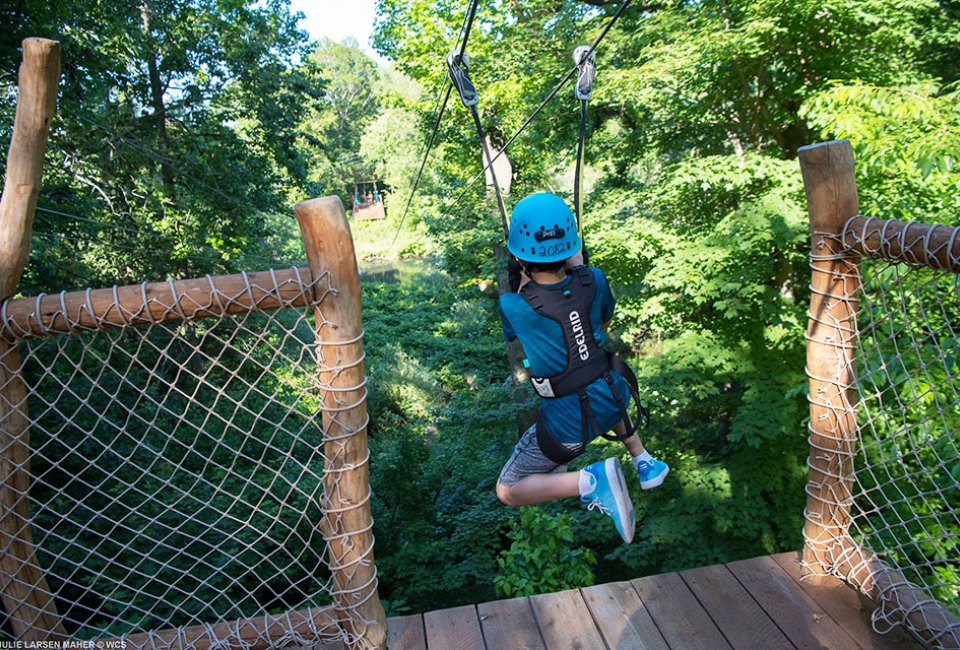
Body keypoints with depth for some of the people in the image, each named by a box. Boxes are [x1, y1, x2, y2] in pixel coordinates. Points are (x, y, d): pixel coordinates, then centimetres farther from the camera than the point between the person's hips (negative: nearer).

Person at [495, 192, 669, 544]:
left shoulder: (513, 307, -25)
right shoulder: (593, 280, -14)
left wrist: (524, 277, 5)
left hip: (570, 422, -5)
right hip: (616, 397, 6)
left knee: (508, 492, 8)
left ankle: (592, 479, -13)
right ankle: (644, 463, 38)